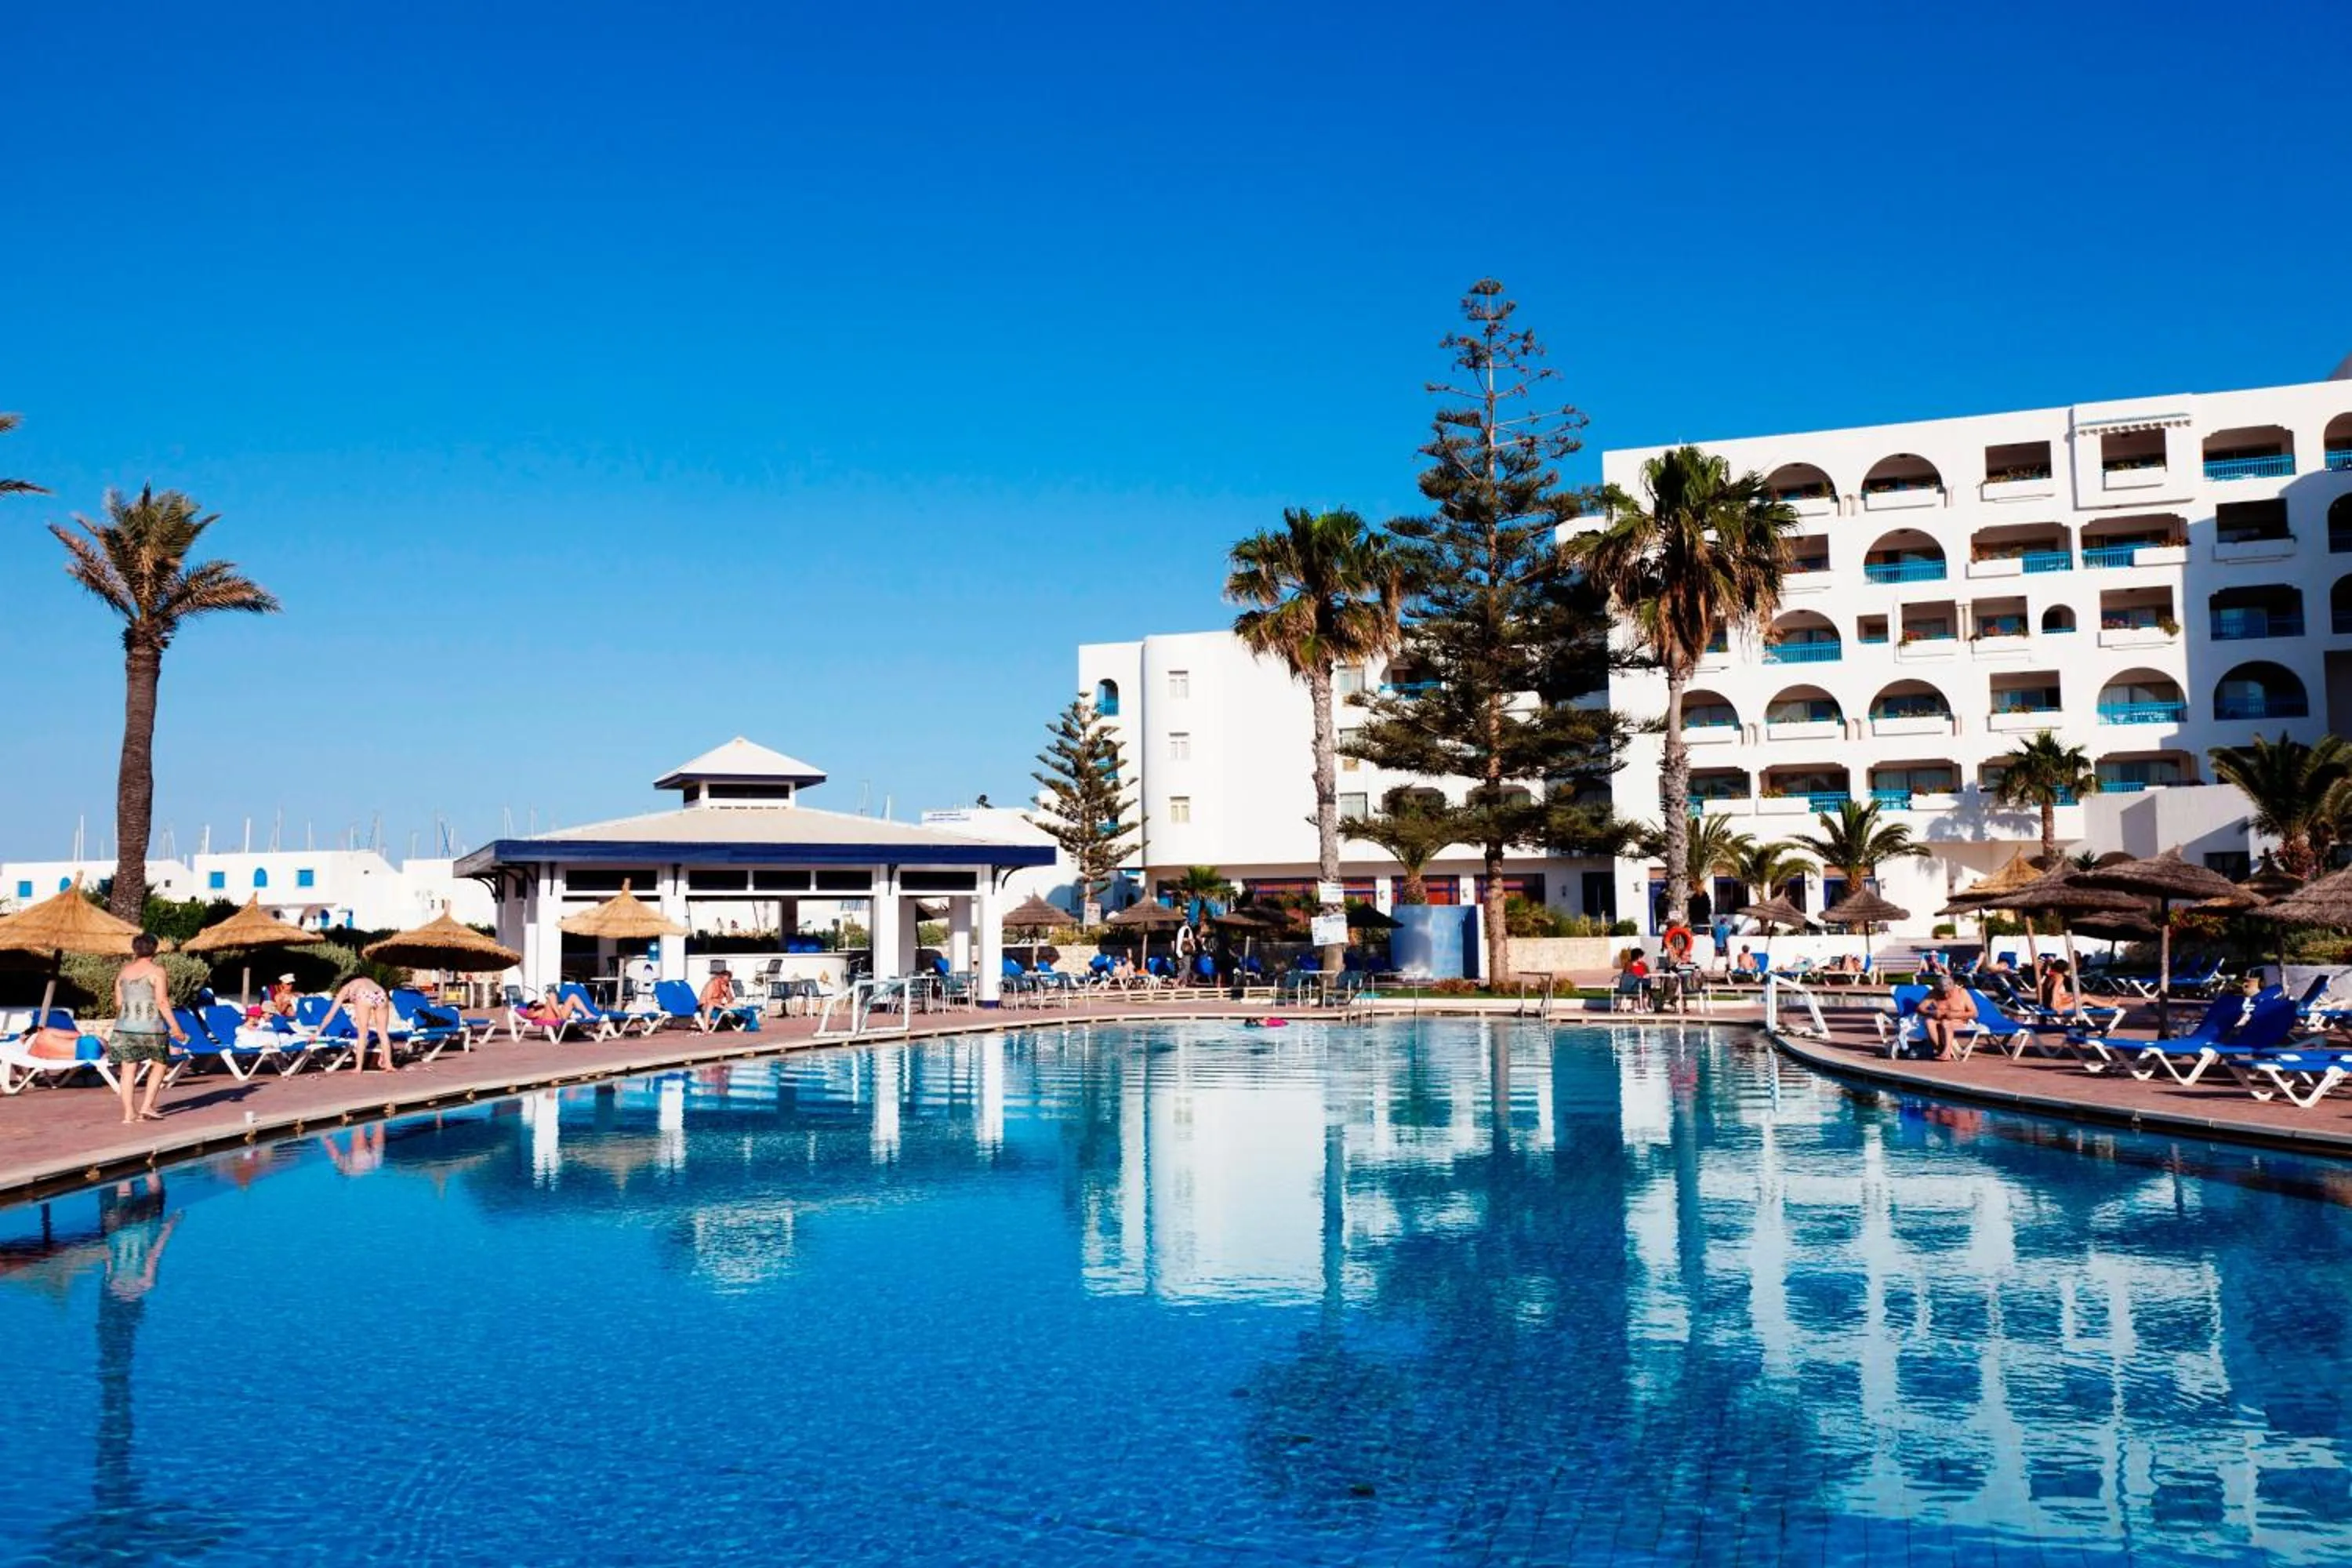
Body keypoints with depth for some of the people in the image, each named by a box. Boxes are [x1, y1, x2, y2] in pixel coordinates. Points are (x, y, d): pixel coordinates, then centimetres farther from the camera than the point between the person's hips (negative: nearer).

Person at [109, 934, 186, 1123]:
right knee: (159, 1064, 11)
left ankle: (128, 1113, 3)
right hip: (151, 1026, -4)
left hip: (125, 1027, 4)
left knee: (128, 1069, 5)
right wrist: (175, 1027, -10)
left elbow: (118, 1003, 13)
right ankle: (147, 1106, 3)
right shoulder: (157, 971, -4)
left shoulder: (124, 972, 11)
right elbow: (162, 1002, -11)